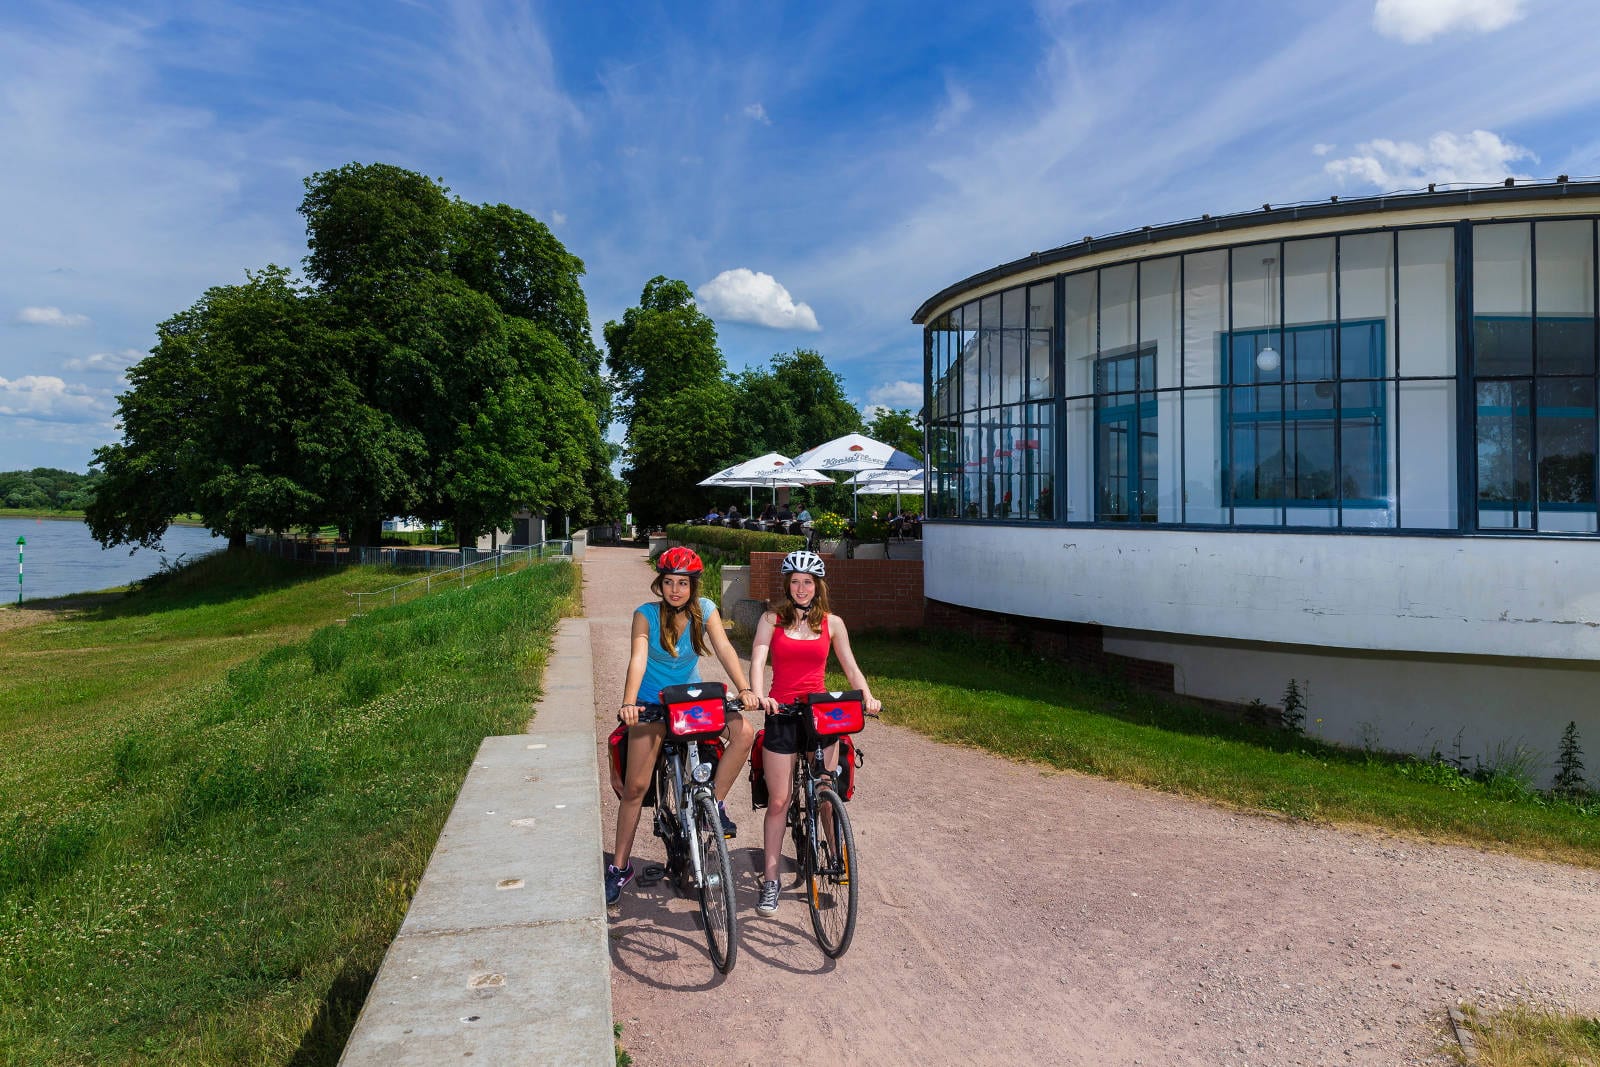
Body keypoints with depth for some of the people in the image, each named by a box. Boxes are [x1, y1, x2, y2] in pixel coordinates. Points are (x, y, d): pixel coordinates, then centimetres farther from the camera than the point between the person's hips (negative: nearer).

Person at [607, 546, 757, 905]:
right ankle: (619, 866, 15)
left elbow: (724, 649, -18)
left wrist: (745, 689, -34)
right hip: (652, 704, -2)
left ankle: (715, 804, -6)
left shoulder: (705, 610, -8)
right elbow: (638, 659, -26)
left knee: (744, 732, -24)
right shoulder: (646, 614, -14)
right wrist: (628, 703, -42)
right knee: (636, 786, -2)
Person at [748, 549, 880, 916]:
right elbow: (758, 659, -10)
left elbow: (850, 667, 7)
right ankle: (770, 880, 11)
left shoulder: (832, 623, 8)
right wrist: (759, 695, -29)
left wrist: (868, 697, -12)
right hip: (781, 714, -1)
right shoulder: (772, 619, 3)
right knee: (778, 801, 1)